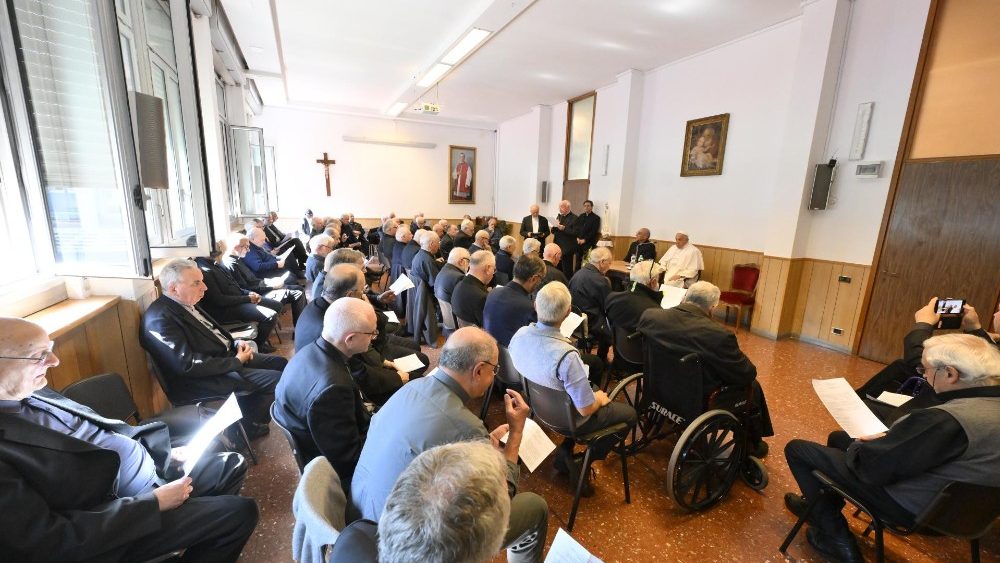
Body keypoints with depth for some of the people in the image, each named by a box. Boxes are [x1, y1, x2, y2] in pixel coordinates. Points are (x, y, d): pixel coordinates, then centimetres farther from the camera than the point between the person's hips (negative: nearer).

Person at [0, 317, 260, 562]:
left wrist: (166, 450, 2)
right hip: (118, 524, -8)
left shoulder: (32, 393, -1)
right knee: (241, 512, -10)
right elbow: (51, 541, -25)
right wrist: (154, 502, -20)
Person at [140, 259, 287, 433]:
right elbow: (188, 365, -26)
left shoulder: (186, 303, 6)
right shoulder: (159, 319, -21)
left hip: (225, 356, 9)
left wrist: (236, 343, 1)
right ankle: (251, 426, 11)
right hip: (205, 378, -9)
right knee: (276, 379, -16)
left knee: (280, 363, 6)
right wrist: (236, 361, -18)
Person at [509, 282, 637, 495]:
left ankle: (566, 452, 23)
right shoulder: (566, 356, -39)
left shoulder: (520, 334, -19)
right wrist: (599, 399, -5)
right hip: (568, 418, -6)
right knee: (630, 414, 16)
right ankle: (581, 465, 14)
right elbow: (586, 408, -27)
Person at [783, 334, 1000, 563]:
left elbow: (869, 467, -28)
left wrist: (856, 447, -7)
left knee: (797, 448, -2)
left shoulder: (946, 420, -35)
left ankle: (836, 537, 8)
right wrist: (889, 438, 2)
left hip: (910, 505, -9)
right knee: (837, 437, 24)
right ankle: (820, 503, 36)